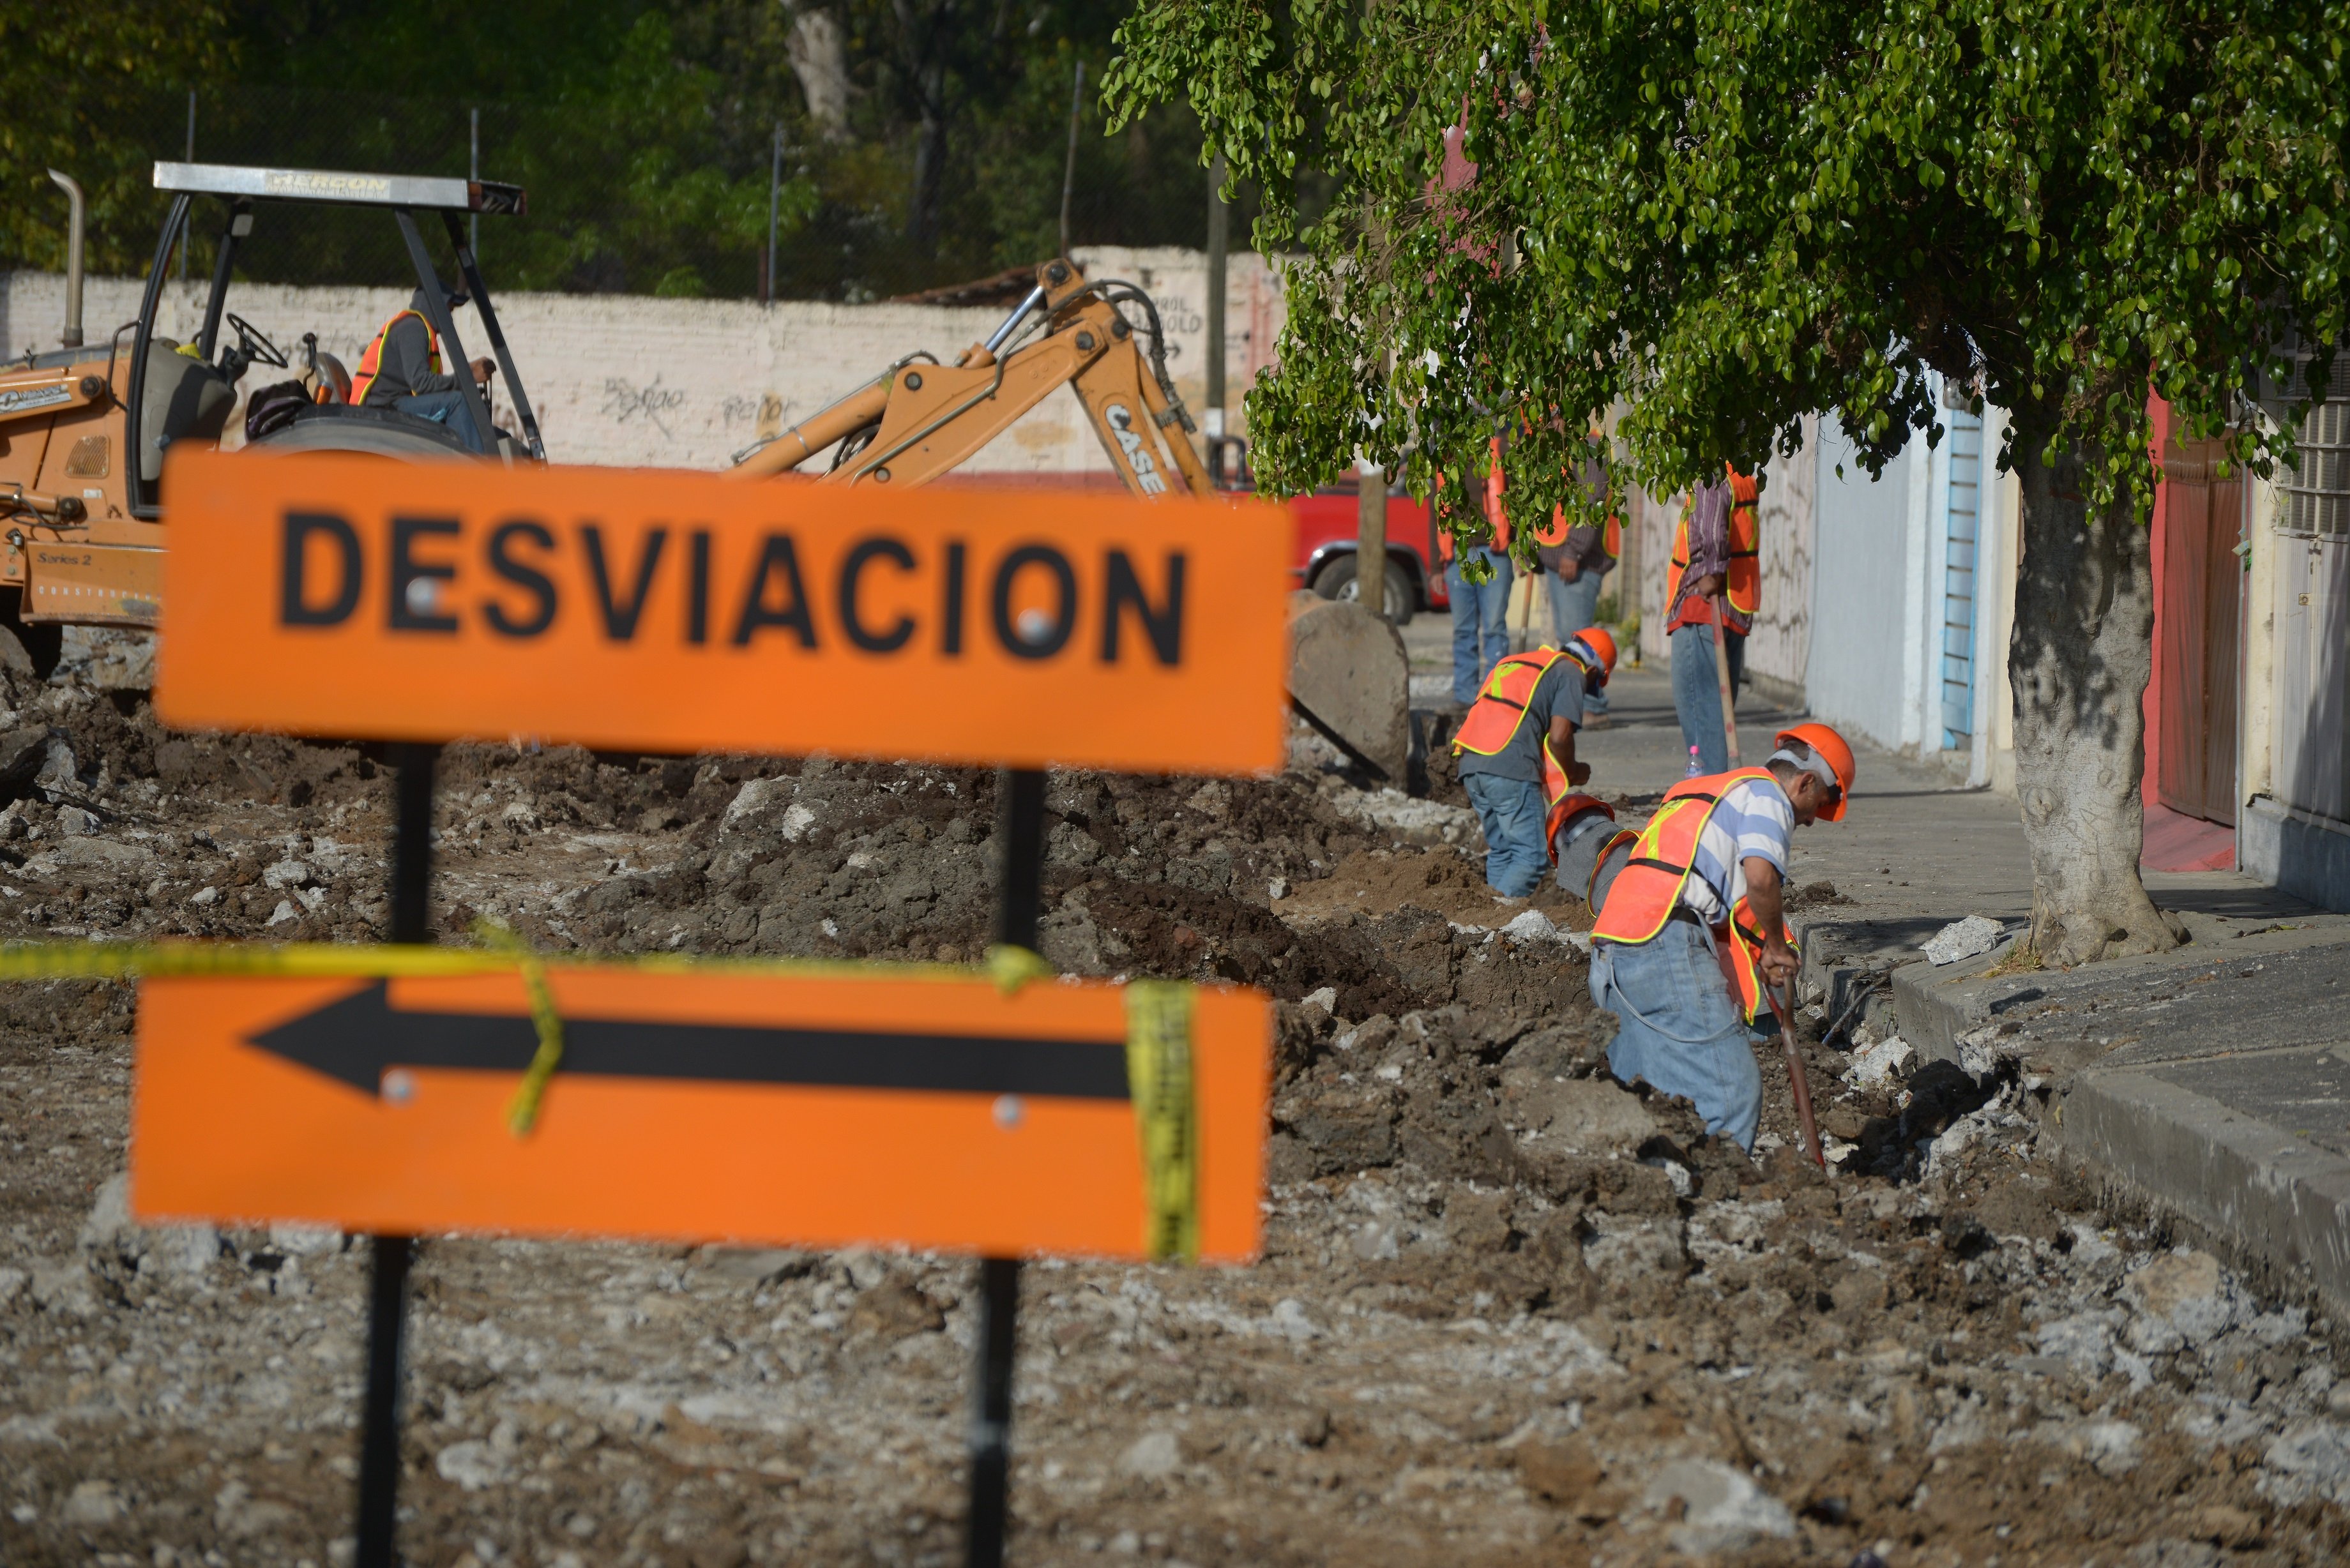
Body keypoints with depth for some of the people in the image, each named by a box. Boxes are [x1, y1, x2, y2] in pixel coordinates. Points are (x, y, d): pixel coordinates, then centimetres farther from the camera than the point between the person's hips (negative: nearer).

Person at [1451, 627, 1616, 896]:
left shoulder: (1514, 662, 29)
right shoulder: (1572, 674, 7)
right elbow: (1559, 737, -6)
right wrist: (1572, 773, 14)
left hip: (1470, 762, 8)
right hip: (1510, 767, -8)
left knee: (1501, 849, 17)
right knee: (1533, 855, -6)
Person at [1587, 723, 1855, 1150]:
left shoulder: (1699, 791, 33)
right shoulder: (1766, 794, 4)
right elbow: (1760, 875, -13)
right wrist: (1776, 947, 1)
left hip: (1610, 954, 9)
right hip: (1668, 942, -9)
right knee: (1731, 1093, -11)